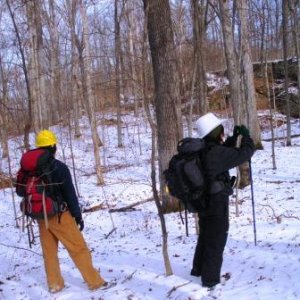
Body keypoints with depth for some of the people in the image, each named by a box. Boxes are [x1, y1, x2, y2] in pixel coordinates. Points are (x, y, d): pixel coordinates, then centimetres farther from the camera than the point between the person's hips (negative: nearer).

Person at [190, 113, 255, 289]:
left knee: (205, 238, 25)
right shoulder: (215, 153, -26)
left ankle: (198, 271, 41)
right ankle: (210, 280, 17)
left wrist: (234, 137, 6)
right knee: (216, 242, 6)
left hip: (204, 202, 9)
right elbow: (244, 154, -22)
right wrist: (246, 136, -7)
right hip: (217, 205, -9)